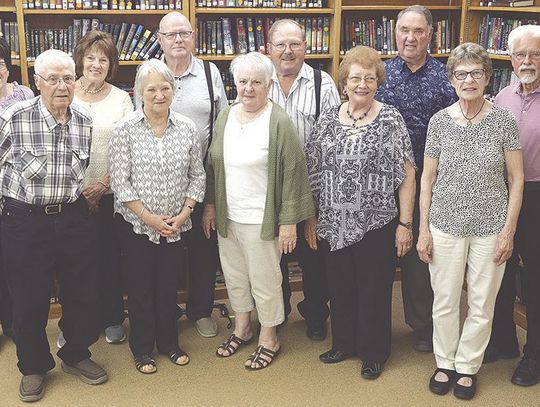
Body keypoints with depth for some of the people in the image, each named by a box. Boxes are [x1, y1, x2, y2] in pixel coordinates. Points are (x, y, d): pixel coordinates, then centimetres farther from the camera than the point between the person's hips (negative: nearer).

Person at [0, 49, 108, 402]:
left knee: (82, 292, 11)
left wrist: (87, 191, 9)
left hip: (74, 218, 4)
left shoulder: (85, 122, 1)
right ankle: (34, 366, 29)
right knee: (29, 298, 7)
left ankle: (76, 355, 35)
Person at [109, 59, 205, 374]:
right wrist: (149, 217, -14)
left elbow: (197, 176, 4)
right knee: (140, 286, 9)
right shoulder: (126, 130, -9)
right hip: (136, 224, -2)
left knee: (169, 284, 14)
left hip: (176, 225, 2)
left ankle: (169, 342, 32)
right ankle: (142, 348, 26)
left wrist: (184, 213, -7)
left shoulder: (188, 129, -2)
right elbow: (120, 182, -10)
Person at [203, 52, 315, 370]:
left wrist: (289, 222, -15)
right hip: (228, 216, 6)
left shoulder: (279, 123, -14)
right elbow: (212, 165, 14)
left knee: (264, 280, 5)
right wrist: (210, 205, 12)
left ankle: (270, 338, 24)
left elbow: (292, 174, -14)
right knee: (234, 275, 18)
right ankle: (242, 327, 39)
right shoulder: (225, 118, 6)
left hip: (261, 219, -6)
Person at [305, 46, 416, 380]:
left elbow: (407, 175, -6)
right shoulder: (328, 118, 3)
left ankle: (374, 352, 27)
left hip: (377, 224, -3)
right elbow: (313, 172, 8)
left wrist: (405, 223, -9)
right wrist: (311, 217, 7)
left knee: (374, 289, 8)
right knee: (340, 286, 15)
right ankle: (344, 343, 35)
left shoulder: (391, 119, -6)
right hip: (334, 224, 3)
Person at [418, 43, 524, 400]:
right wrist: (423, 229, 0)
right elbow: (428, 177, 3)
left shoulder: (503, 120, -6)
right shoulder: (439, 121, -2)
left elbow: (517, 178, -2)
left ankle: (467, 366, 29)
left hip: (490, 227, -1)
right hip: (446, 225, 1)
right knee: (445, 301, 11)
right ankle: (445, 363, 31)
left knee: (482, 304, 10)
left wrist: (509, 230, -6)